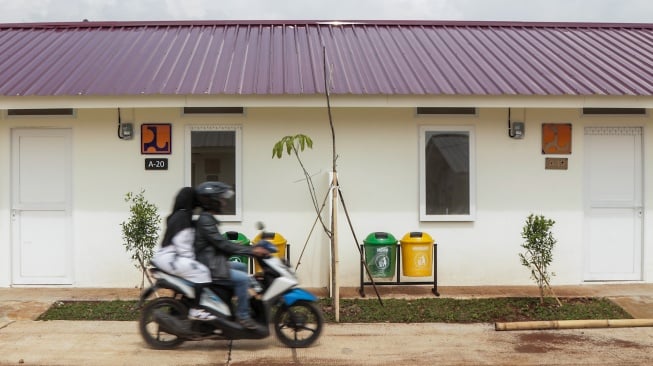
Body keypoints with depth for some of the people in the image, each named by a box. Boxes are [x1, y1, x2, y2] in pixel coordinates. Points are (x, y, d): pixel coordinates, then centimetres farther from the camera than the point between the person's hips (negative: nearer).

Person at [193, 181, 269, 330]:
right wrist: (251, 250, -21)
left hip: (214, 263, 11)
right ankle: (243, 315, -10)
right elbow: (223, 244, -23)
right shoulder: (205, 220, -18)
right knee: (242, 278, -19)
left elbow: (222, 243, 19)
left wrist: (251, 248, 13)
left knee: (242, 267, 23)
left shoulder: (208, 219, 14)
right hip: (210, 268, -11)